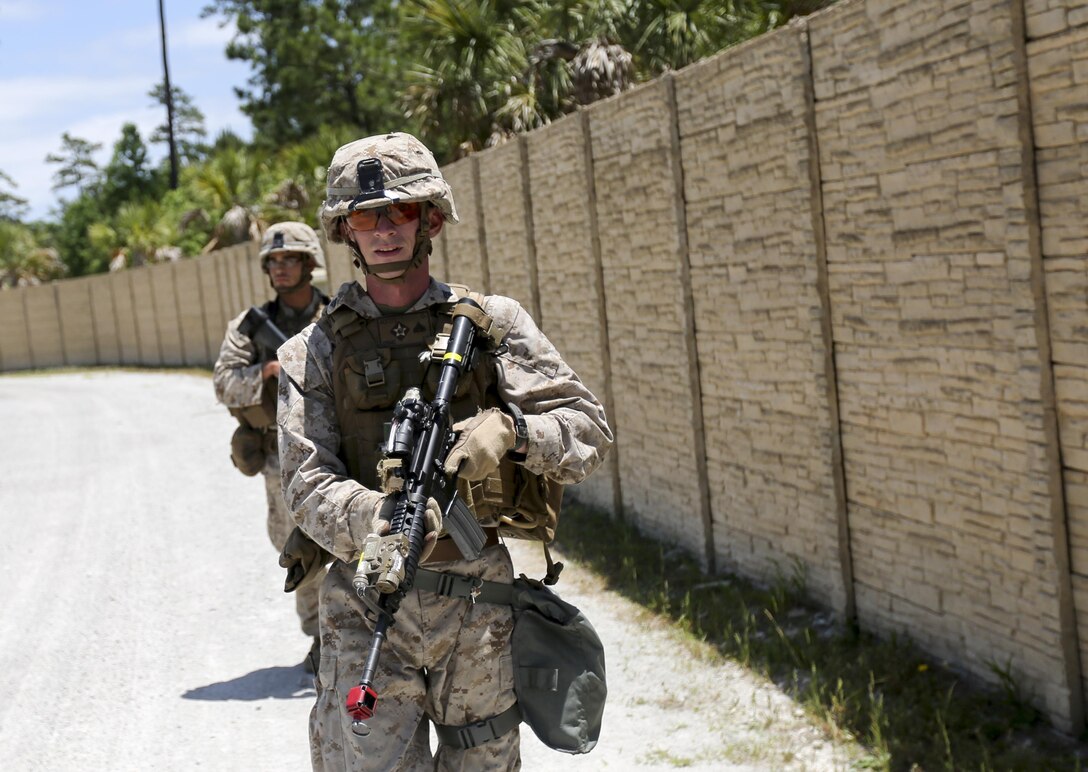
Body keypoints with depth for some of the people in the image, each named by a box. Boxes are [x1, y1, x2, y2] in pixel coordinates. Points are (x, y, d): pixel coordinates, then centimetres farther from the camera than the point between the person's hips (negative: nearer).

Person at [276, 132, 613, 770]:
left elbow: (590, 430, -1)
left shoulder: (492, 322, 4)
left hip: (478, 598, 1)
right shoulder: (312, 355, 4)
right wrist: (379, 519, -28)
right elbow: (309, 484, -8)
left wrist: (509, 430, -22)